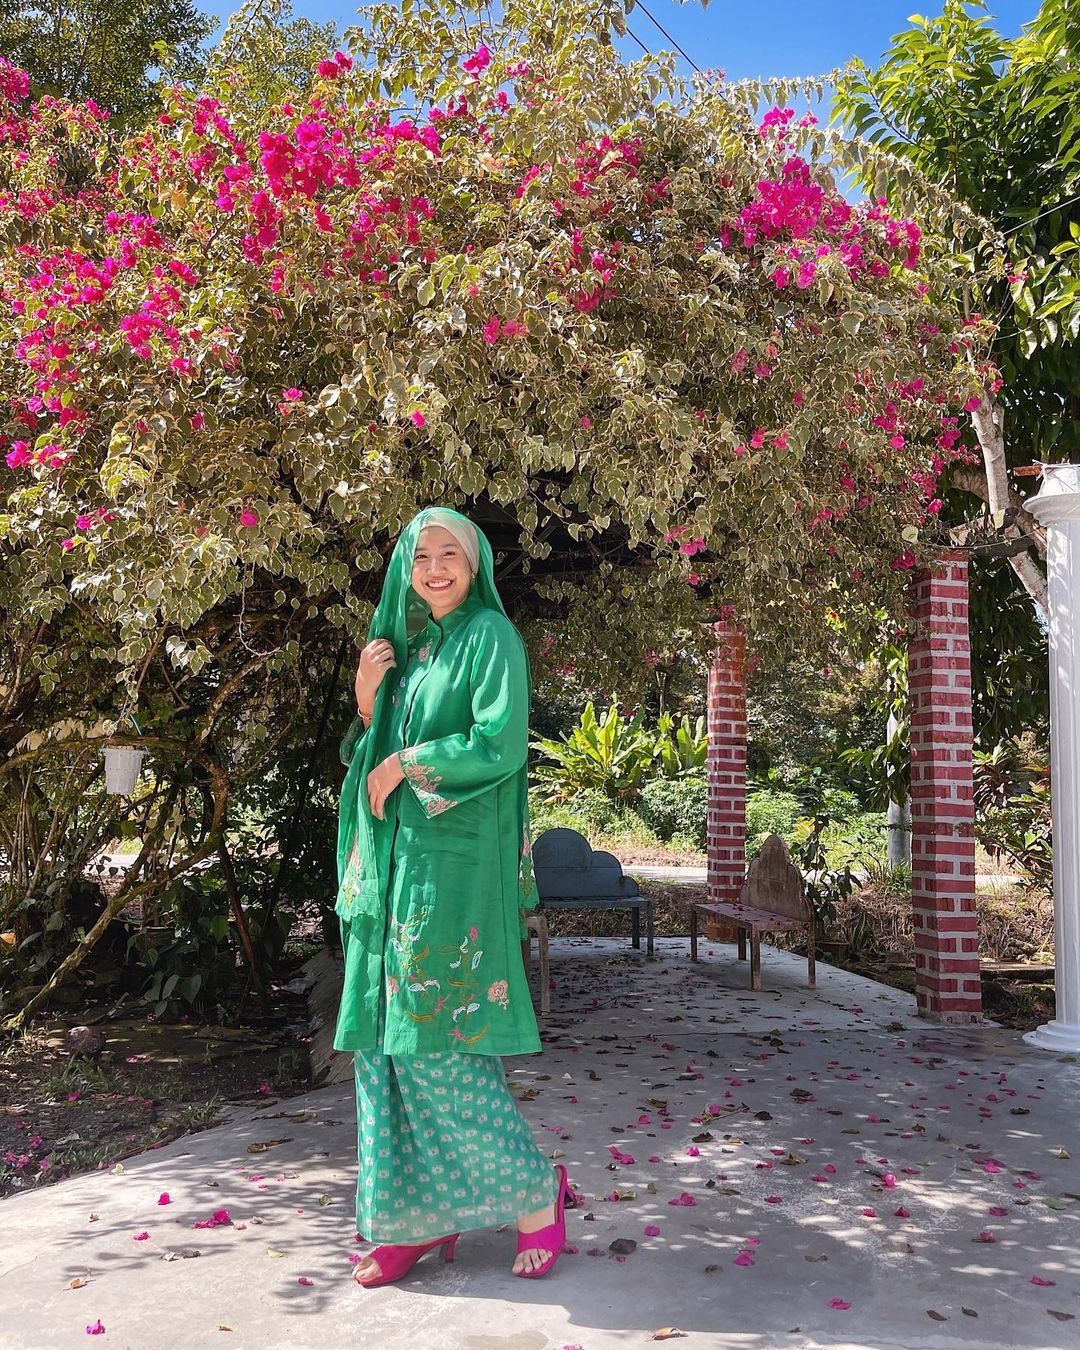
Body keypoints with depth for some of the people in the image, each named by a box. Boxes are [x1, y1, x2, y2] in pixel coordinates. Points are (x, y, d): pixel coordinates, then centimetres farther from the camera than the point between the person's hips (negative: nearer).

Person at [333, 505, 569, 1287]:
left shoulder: (491, 637, -5)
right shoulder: (406, 649, 17)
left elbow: (501, 745, -18)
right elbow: (377, 754, 17)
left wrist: (407, 764, -10)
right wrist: (367, 701, 0)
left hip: (456, 862, -8)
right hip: (397, 863, 8)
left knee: (438, 1042, -6)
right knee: (390, 1037, 7)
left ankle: (534, 1190, 12)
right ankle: (417, 1214, 19)